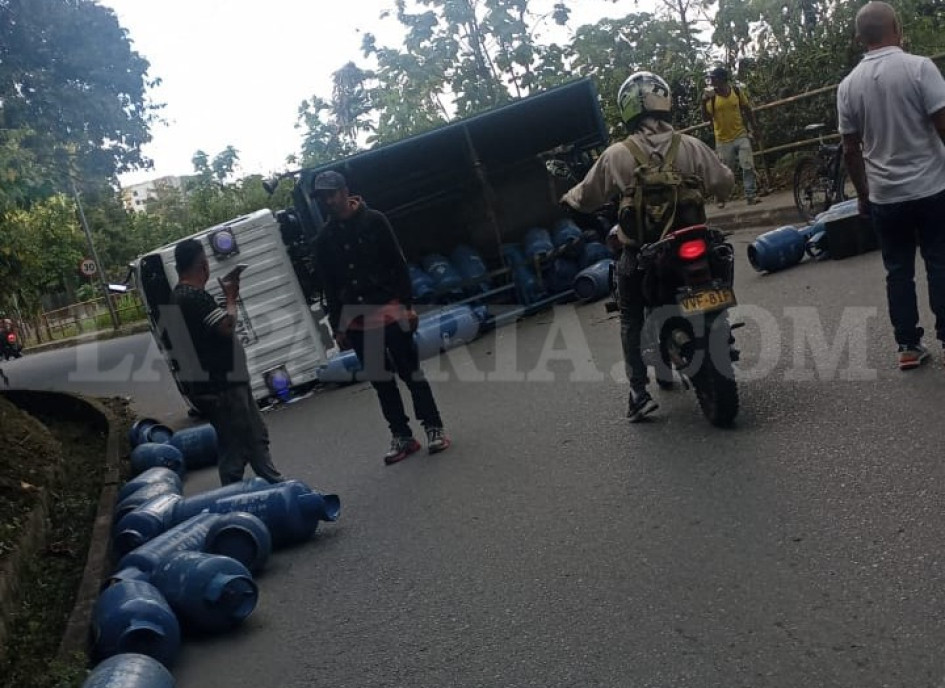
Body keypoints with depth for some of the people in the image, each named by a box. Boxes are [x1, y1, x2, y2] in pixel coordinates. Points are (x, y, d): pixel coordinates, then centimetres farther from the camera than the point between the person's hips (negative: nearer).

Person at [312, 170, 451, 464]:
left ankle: (434, 427, 8)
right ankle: (401, 436, 14)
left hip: (389, 311, -3)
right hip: (355, 321, 4)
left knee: (410, 372, -1)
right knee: (381, 381, 7)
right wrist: (337, 326, 7)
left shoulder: (374, 220, 0)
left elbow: (398, 264, -3)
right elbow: (329, 286, 11)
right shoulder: (324, 238, 8)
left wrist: (407, 304, -9)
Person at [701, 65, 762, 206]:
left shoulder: (737, 90, -5)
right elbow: (706, 118, -11)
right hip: (723, 139, -1)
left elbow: (747, 109, 8)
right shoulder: (711, 95, -9)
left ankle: (751, 195, 0)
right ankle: (721, 198, 19)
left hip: (741, 135, 1)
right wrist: (704, 102, -26)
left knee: (748, 166, -5)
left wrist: (754, 125, 14)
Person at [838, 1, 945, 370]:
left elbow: (851, 149, 6)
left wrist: (862, 193, 17)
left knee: (898, 272, 10)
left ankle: (908, 346, 13)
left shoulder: (849, 84, 1)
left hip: (884, 196, 3)